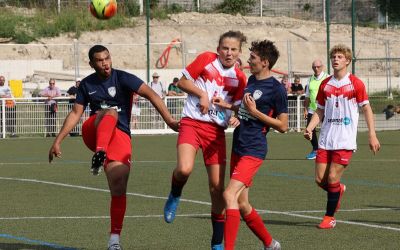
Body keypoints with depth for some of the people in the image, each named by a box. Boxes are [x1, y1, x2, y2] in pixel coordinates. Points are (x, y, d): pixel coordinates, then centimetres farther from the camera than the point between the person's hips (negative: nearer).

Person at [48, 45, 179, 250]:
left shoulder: (122, 79, -4)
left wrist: (169, 120, -25)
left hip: (119, 135, -2)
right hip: (93, 132, 2)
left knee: (119, 187, -14)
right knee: (111, 112, -32)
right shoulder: (87, 84, 9)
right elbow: (75, 114, 16)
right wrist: (58, 141, 11)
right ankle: (99, 154, -57)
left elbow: (150, 94, -13)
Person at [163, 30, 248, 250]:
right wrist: (202, 93, -10)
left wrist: (226, 105, -9)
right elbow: (182, 82, 4)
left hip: (216, 130, 3)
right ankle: (174, 196, 7)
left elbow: (237, 108, 13)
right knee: (184, 169, -30)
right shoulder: (206, 60, -2)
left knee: (217, 187, 1)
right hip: (192, 123, -3)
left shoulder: (239, 78, 5)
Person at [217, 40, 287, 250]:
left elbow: (282, 126, -11)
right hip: (238, 148, 9)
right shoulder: (251, 80, 13)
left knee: (230, 195, -22)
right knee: (242, 205, 12)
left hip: (253, 150, -9)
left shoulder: (277, 89, -12)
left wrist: (255, 112, -16)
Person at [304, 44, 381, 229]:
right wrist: (309, 128, -2)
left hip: (345, 141, -4)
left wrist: (372, 135, -5)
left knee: (332, 177, -9)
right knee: (320, 179, 1)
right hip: (325, 140, 4)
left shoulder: (355, 83, -2)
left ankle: (329, 217, 6)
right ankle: (339, 190, 34)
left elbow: (366, 109, 1)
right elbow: (320, 111, 14)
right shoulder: (325, 85, 9)